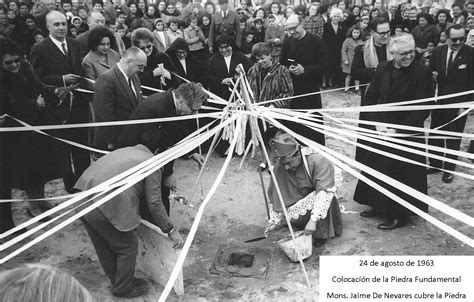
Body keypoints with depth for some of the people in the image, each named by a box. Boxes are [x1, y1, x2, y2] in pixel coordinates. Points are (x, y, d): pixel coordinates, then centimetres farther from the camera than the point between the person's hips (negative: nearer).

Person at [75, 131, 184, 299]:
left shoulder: (123, 151, 26)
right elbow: (154, 203, 1)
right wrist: (171, 231, 10)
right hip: (107, 207, -8)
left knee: (104, 247, 25)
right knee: (128, 246, 15)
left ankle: (118, 282, 45)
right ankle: (123, 288, 32)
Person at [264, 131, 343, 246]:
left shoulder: (318, 161, -30)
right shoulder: (279, 167, -17)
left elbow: (325, 191, -36)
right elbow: (275, 196, -5)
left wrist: (313, 220, -42)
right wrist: (274, 220, -7)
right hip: (298, 201, 3)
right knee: (288, 216, -25)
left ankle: (321, 234, -12)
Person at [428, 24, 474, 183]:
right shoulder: (438, 51, -1)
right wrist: (432, 75, -13)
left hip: (458, 105, -4)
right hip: (438, 102, 4)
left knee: (453, 139, 10)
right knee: (435, 136, 14)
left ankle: (449, 169, 26)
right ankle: (435, 164, 32)